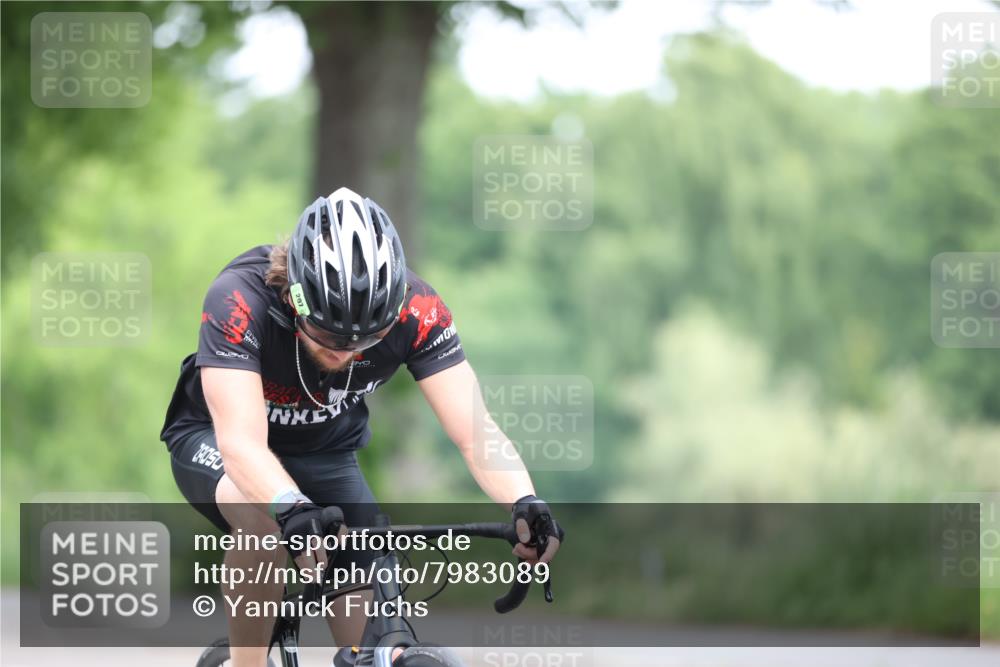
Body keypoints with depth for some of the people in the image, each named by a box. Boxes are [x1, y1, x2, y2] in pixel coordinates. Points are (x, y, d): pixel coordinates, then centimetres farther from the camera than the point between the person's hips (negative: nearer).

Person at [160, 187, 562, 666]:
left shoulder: (415, 309, -27)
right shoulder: (241, 298, -35)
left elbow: (474, 429, -31)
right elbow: (241, 442, -44)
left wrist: (523, 502, -51)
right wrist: (293, 510, -63)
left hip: (326, 455, 3)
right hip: (215, 441, -3)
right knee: (264, 516, -38)